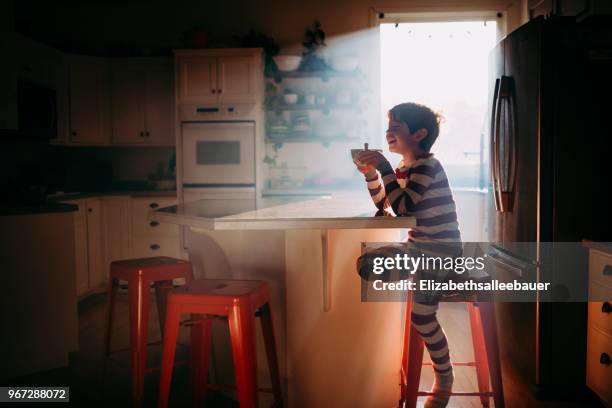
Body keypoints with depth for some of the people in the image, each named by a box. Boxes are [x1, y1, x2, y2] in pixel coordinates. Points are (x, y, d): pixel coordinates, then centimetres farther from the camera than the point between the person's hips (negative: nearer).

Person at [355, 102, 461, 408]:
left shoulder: (427, 165, -17)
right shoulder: (404, 168, 9)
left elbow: (403, 207, -27)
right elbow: (383, 204, 12)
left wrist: (384, 168, -25)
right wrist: (370, 174, -1)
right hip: (416, 246, 9)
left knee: (421, 315, -15)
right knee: (365, 265, 3)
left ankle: (444, 378, 9)